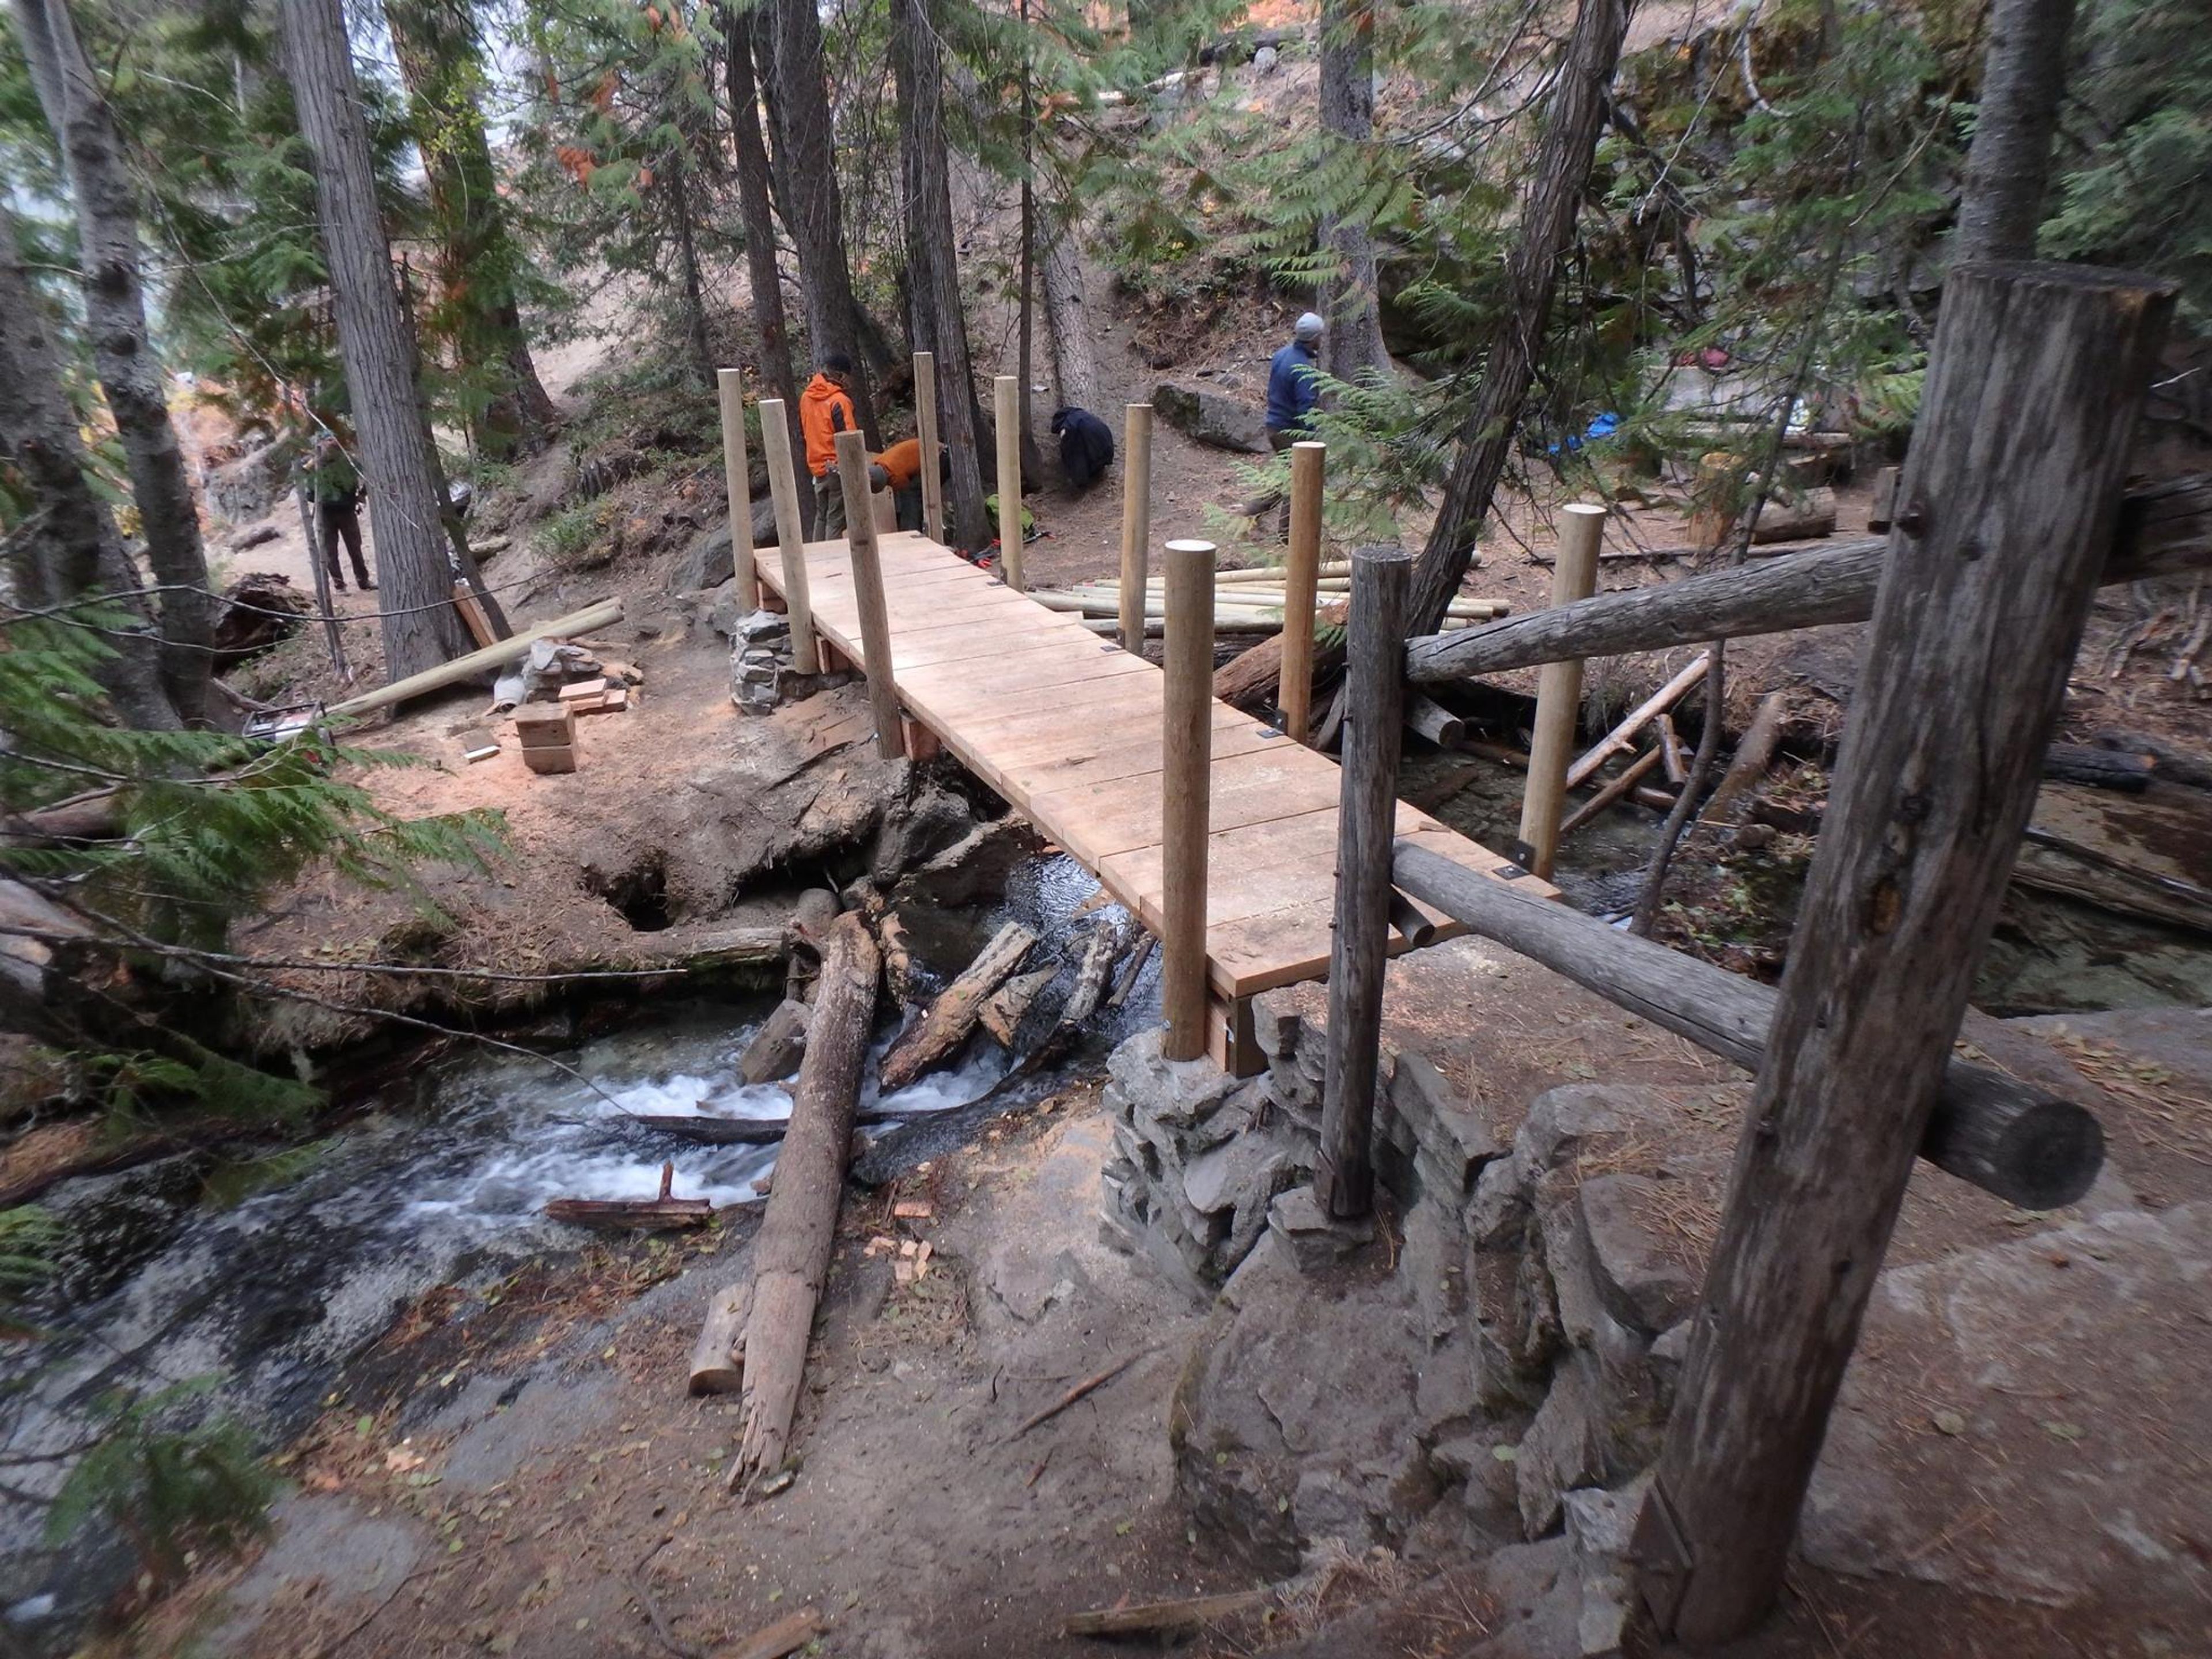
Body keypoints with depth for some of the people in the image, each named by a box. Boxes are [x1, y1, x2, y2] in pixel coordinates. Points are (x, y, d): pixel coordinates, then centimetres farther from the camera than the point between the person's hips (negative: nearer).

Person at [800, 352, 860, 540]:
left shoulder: (806, 397, 5)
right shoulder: (840, 400, -18)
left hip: (817, 466, 7)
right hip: (838, 467, -7)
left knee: (821, 516, 17)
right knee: (836, 520, -2)